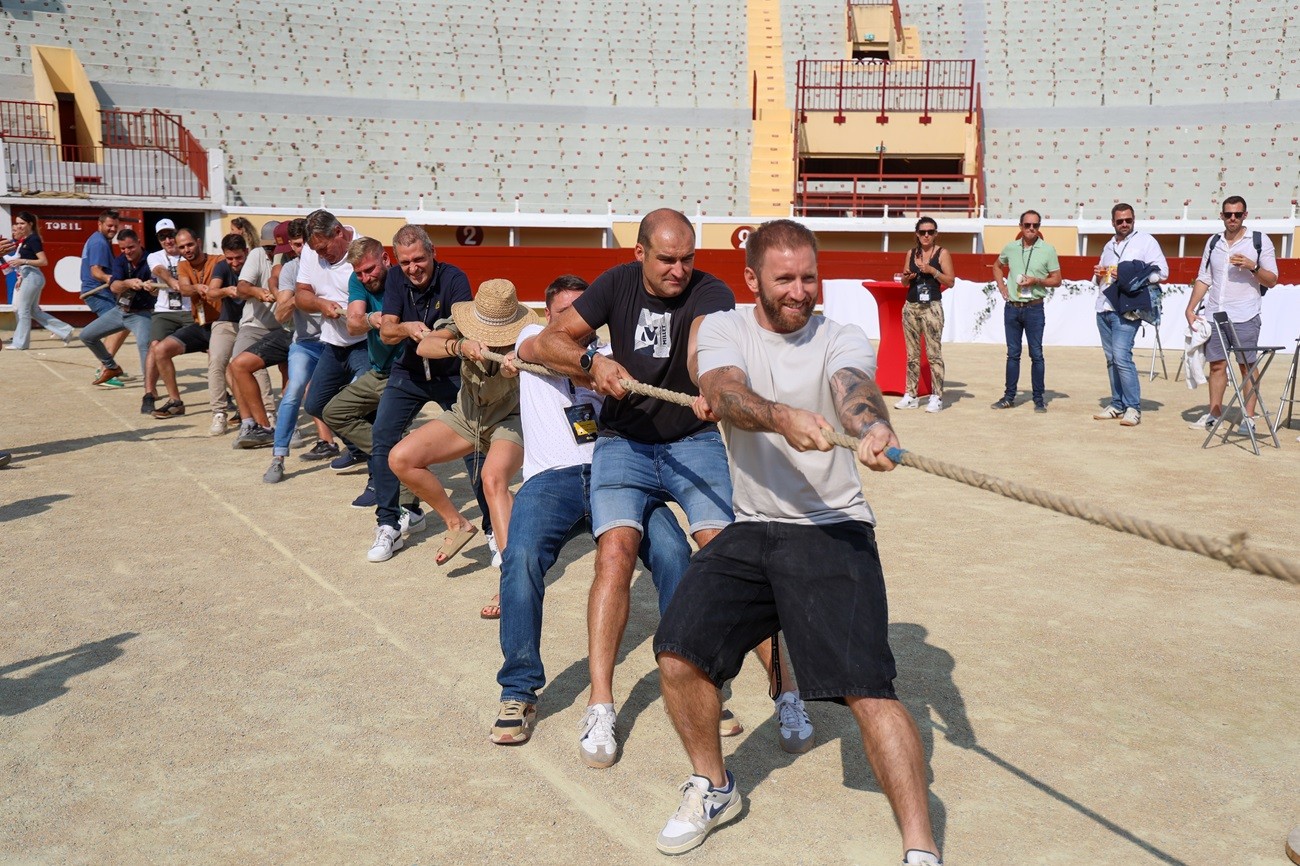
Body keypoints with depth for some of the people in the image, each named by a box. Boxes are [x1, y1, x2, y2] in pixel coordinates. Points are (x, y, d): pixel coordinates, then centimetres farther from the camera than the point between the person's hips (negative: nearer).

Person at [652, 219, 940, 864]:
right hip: (750, 528, 3)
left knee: (867, 687, -16)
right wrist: (782, 416, -41)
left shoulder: (841, 339, -1)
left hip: (834, 529, -2)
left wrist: (871, 427, -49)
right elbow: (725, 396, -18)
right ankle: (713, 789, 17)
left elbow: (855, 390, -24)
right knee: (677, 653, -9)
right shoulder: (722, 330, 4)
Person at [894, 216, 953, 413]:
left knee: (934, 353, -8)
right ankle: (911, 396, 10)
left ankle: (937, 397, -7)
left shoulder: (942, 253, 0)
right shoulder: (911, 253, 12)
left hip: (931, 307, -5)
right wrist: (907, 277, -4)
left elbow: (950, 282, -4)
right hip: (911, 306, 5)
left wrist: (932, 270, -15)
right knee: (912, 354, 7)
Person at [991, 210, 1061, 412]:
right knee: (1013, 354, 10)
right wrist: (1002, 287, 10)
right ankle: (1009, 397, 17)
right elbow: (997, 266, 24)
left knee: (1036, 354, 0)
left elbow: (1057, 280, -1)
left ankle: (1039, 399, 7)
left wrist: (1036, 281, -16)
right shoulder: (1011, 248, 6)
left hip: (1034, 308, -3)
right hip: (1012, 307, 3)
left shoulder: (1048, 250, -3)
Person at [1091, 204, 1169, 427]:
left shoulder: (1145, 241, 0)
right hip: (1104, 308, 7)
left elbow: (1162, 271, -7)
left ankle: (1133, 407, -10)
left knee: (1122, 357, -16)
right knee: (1111, 358, 8)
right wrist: (1098, 275, 6)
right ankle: (1117, 404, 15)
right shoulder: (1109, 246, 21)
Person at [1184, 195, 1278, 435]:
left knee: (1247, 366, -3)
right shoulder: (1213, 242, 12)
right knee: (1216, 364, 7)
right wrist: (1190, 308, 5)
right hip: (1215, 314, 4)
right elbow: (1203, 279, 14)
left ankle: (1249, 417, 2)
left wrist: (1252, 267, -17)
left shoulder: (1260, 240, 1)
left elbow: (1271, 280, 0)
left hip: (1245, 317, -4)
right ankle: (1214, 413, 14)